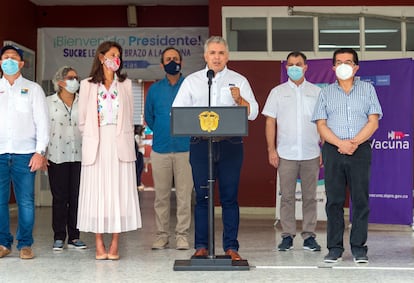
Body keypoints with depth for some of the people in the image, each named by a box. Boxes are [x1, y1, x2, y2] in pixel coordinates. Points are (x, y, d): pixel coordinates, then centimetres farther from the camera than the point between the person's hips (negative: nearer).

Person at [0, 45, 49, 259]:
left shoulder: (33, 89, 11)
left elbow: (42, 122, 5)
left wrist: (40, 152, -5)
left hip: (25, 153, -1)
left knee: (26, 201, -2)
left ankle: (25, 244, 8)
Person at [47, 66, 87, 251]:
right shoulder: (49, 102, 5)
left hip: (79, 156, 2)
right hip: (57, 157, -2)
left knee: (77, 197, 3)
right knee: (59, 198, 2)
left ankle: (74, 237, 11)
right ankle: (59, 237, 10)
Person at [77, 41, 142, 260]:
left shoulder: (126, 84, 14)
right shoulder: (87, 85, 10)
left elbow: (130, 117, 12)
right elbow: (82, 119, 10)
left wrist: (126, 137, 3)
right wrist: (90, 137, 4)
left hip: (120, 144, 1)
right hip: (96, 145, -1)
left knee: (119, 191, -2)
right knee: (96, 191, -3)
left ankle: (114, 244, 1)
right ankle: (99, 244, 1)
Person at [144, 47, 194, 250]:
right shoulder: (154, 89, 10)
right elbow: (149, 117, 21)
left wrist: (188, 133, 6)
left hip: (185, 149, -2)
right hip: (160, 149, 2)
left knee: (184, 195, -1)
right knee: (161, 195, 5)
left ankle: (182, 235, 7)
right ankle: (161, 235, 13)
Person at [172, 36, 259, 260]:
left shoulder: (239, 81, 11)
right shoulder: (192, 81, 13)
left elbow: (253, 113, 4)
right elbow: (177, 111, 6)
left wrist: (239, 99, -15)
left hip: (230, 143, 0)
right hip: (200, 143, 0)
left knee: (229, 197, 1)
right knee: (202, 197, 2)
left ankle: (231, 247, 8)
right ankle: (201, 246, 9)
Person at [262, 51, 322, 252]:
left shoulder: (316, 92, 9)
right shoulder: (278, 92, 8)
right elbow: (270, 122, 5)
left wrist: (324, 150, 2)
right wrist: (271, 149, -3)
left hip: (311, 153, 1)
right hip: (286, 153, 0)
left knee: (310, 196, 4)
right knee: (287, 196, 2)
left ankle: (309, 236, 11)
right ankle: (287, 236, 9)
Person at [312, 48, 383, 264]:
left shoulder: (367, 89, 12)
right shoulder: (326, 93, 14)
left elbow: (373, 122, 3)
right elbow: (321, 125, 4)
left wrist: (354, 142, -12)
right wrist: (340, 143, -11)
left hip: (361, 150, 0)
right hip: (333, 150, 1)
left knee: (360, 199, -2)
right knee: (334, 200, 0)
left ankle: (358, 247, 5)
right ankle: (335, 248, 6)